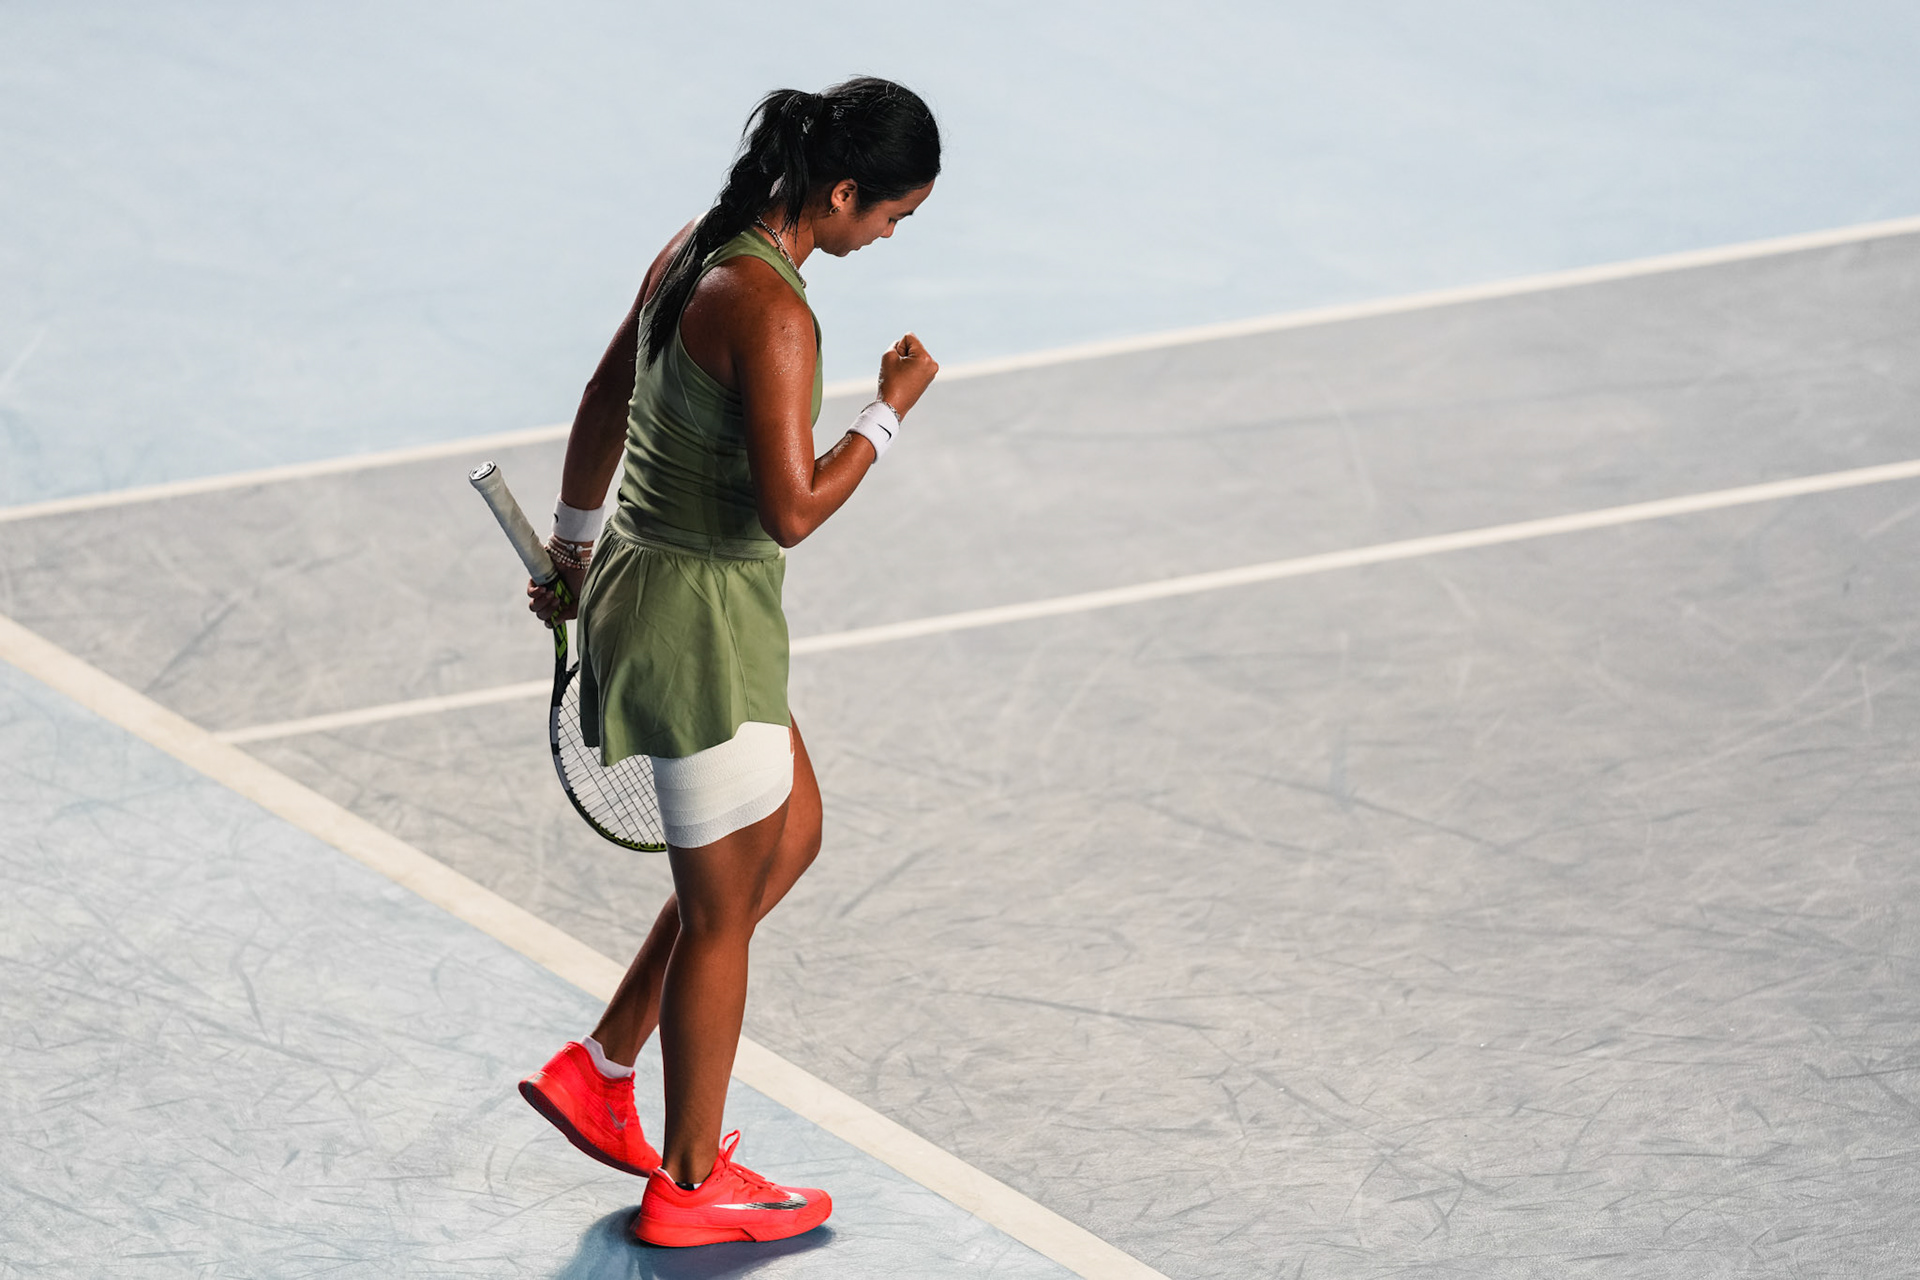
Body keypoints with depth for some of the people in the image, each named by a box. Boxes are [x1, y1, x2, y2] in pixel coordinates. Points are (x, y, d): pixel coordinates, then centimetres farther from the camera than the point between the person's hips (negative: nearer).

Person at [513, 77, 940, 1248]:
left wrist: (574, 541, 28)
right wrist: (891, 410, -14)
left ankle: (599, 1075, 29)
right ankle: (691, 1187, 21)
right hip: (701, 624, -9)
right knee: (721, 910, 6)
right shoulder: (772, 312, -25)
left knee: (790, 840, 23)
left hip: (640, 579, 9)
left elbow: (604, 398, 16)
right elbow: (791, 511, -27)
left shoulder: (697, 251, 3)